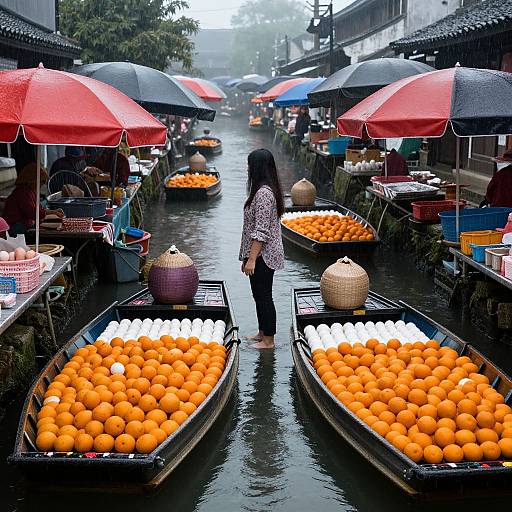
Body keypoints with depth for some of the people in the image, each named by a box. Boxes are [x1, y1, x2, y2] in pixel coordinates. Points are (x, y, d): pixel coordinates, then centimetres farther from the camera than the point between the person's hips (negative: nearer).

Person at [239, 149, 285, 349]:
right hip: (263, 255, 10)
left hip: (263, 255, -10)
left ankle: (268, 340, 9)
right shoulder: (266, 190, 11)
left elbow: (261, 231, -24)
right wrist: (248, 257, 21)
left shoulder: (263, 193, -21)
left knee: (263, 296, 0)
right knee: (260, 295, 19)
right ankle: (263, 332, 31)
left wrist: (251, 259, -21)